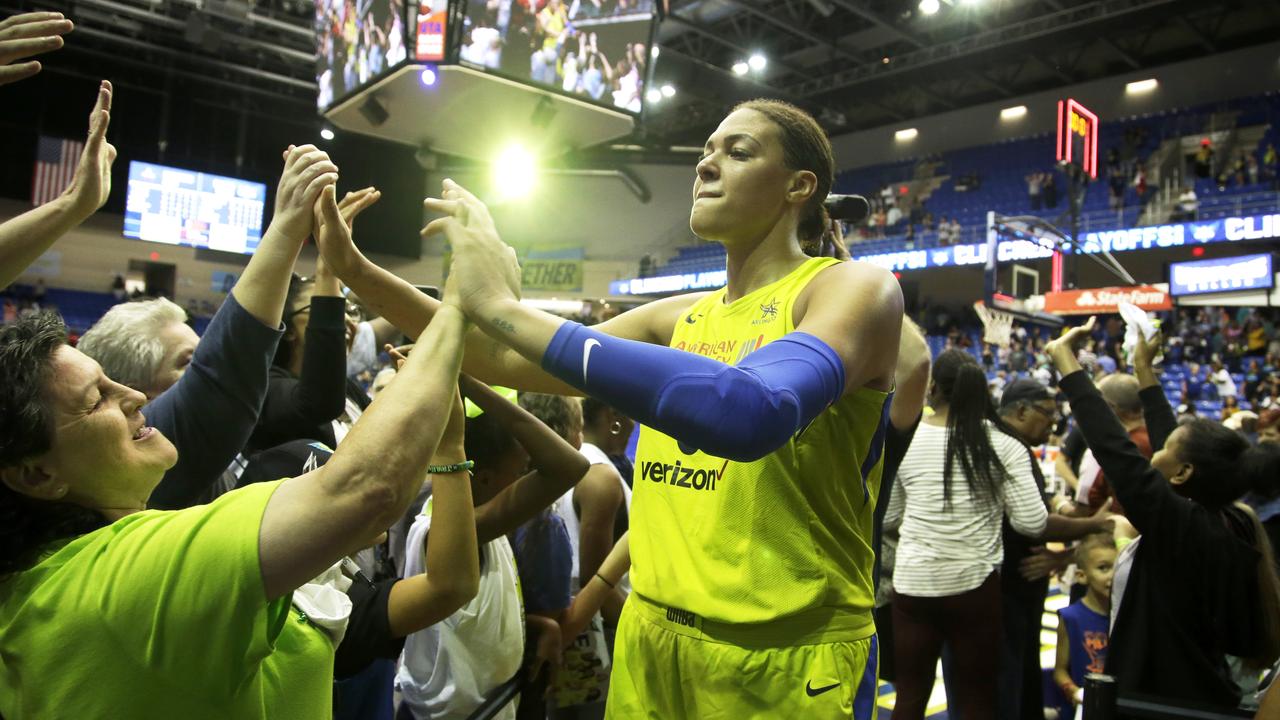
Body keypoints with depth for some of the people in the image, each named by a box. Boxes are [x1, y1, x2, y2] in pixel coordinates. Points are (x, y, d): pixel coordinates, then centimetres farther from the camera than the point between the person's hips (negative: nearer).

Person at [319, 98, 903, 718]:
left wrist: (506, 308, -30)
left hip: (786, 661, -5)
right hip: (650, 640, 6)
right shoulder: (680, 320, 7)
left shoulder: (857, 288, -12)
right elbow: (504, 360, 7)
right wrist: (355, 270, -3)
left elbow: (751, 414, -32)